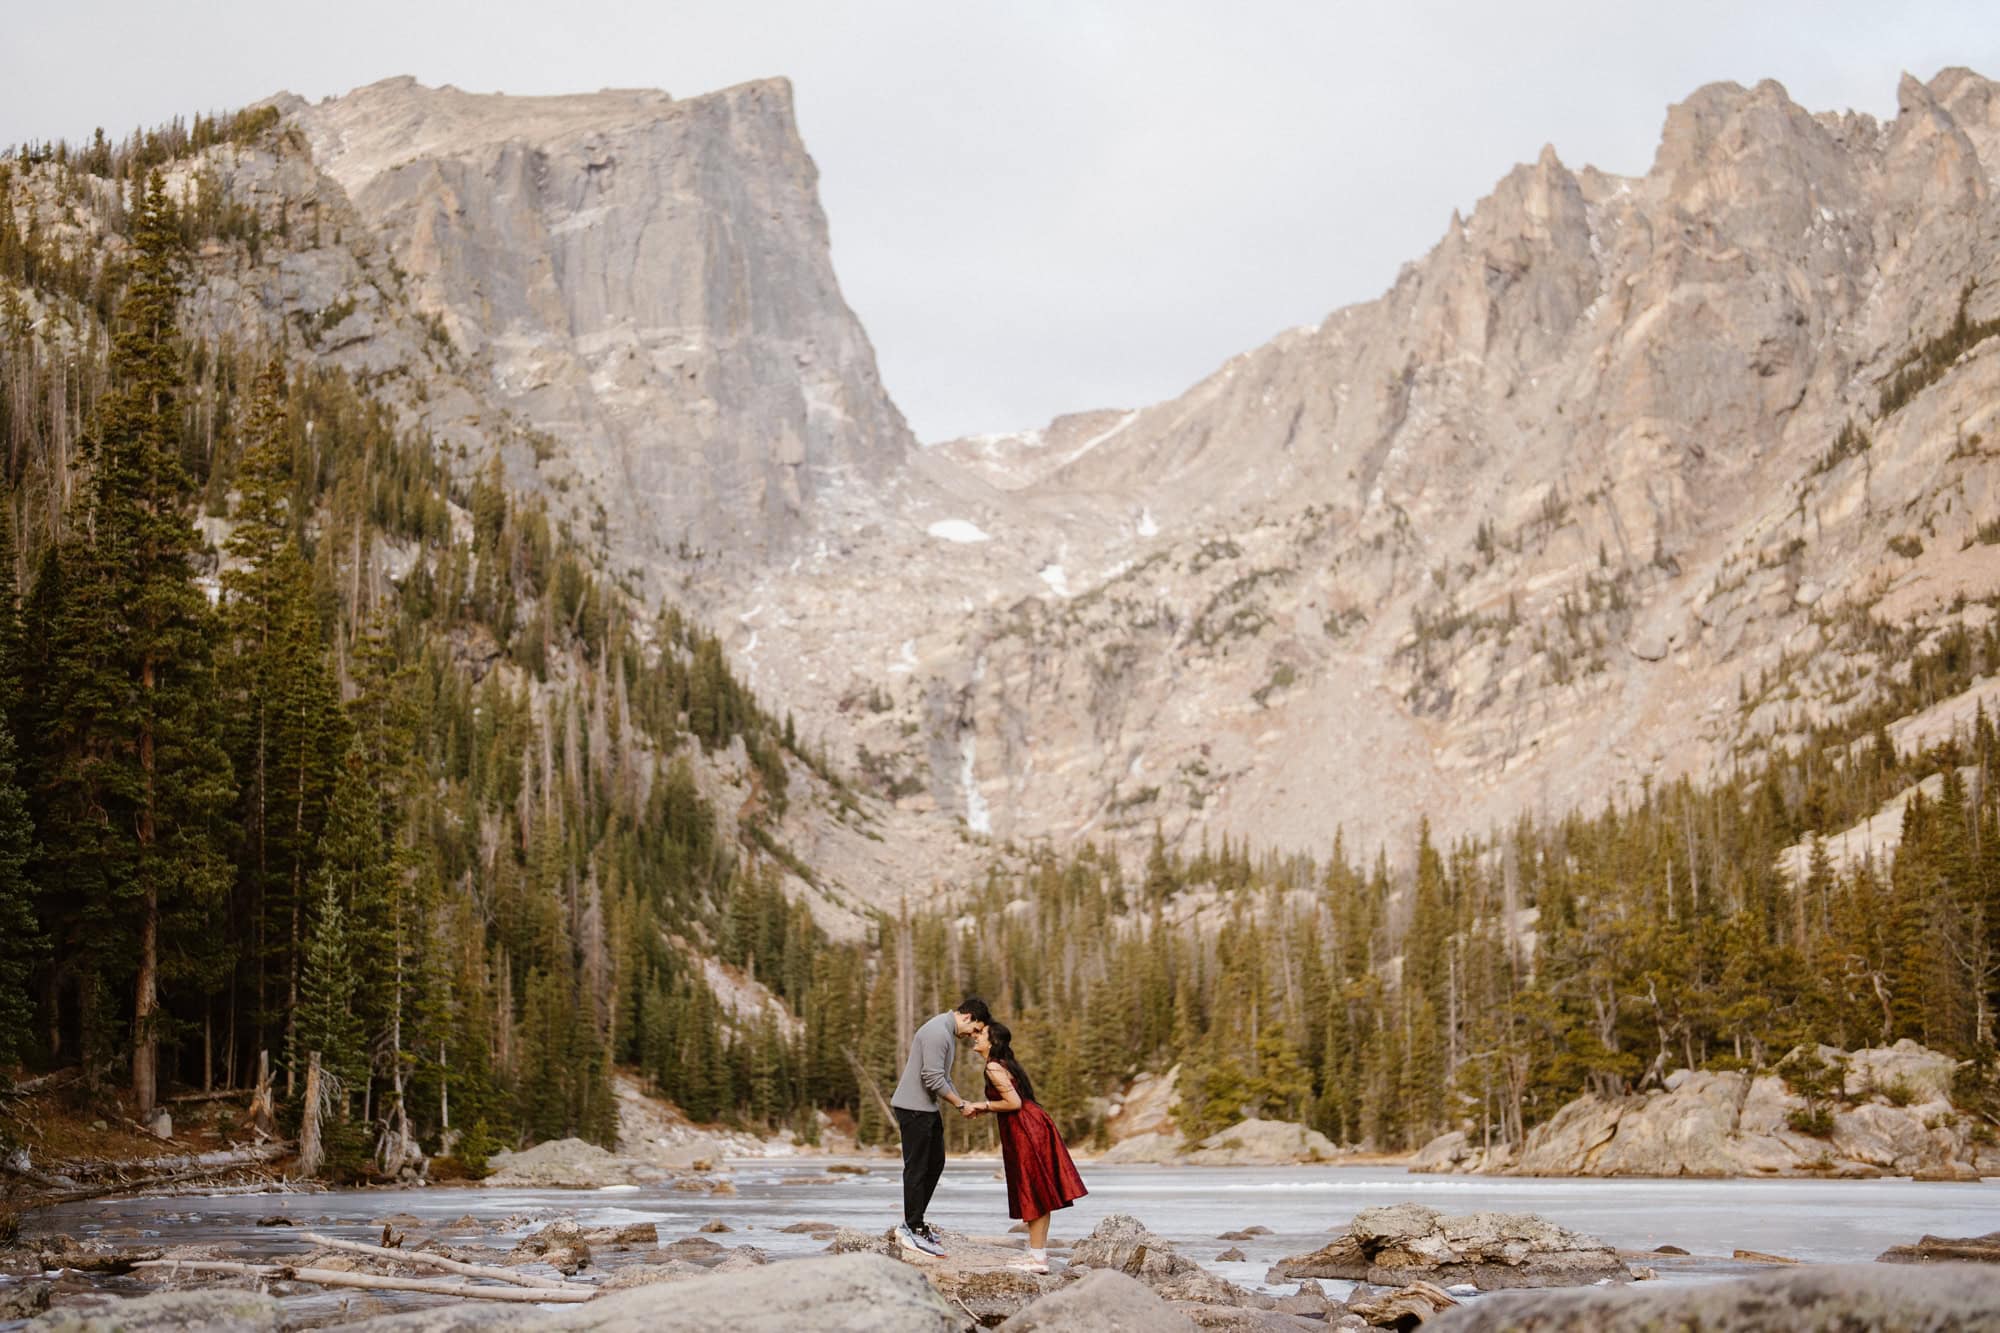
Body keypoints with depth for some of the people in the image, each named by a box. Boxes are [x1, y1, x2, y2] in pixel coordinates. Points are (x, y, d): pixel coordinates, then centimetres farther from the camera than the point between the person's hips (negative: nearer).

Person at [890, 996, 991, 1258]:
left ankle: (914, 1223, 20)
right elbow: (933, 1080, -23)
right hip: (913, 1108, -11)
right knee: (916, 1168, -6)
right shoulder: (937, 1033, -20)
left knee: (935, 1164, 14)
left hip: (927, 1108, 11)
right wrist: (960, 1104, -12)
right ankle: (912, 1229, -1)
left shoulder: (948, 1033, 14)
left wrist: (961, 1101, 8)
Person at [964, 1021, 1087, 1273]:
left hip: (1024, 1129, -9)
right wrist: (982, 1109, 12)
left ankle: (1038, 1258, 0)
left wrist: (983, 1106, -7)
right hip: (1034, 1123, 9)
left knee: (1033, 1194, -4)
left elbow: (1014, 1103, -17)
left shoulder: (994, 1068, -12)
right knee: (1039, 1194, 11)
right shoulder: (1005, 1063, 17)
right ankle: (1039, 1253, 17)